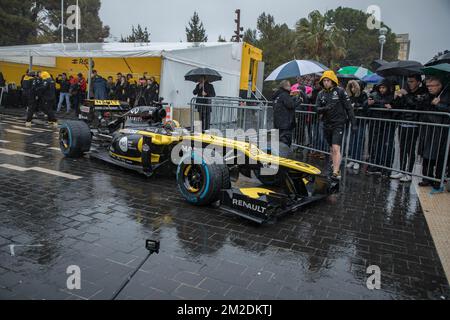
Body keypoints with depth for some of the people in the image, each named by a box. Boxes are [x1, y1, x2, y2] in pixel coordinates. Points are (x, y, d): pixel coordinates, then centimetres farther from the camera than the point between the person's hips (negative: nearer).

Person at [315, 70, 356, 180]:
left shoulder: (340, 91, -4)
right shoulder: (321, 94, 9)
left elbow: (348, 108, -3)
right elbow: (317, 109, 1)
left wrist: (353, 123, -5)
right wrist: (325, 108, -21)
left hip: (338, 124, -5)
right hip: (327, 125, 5)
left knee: (336, 148, -15)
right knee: (331, 149, 14)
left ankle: (336, 173, -18)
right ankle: (336, 168, 30)